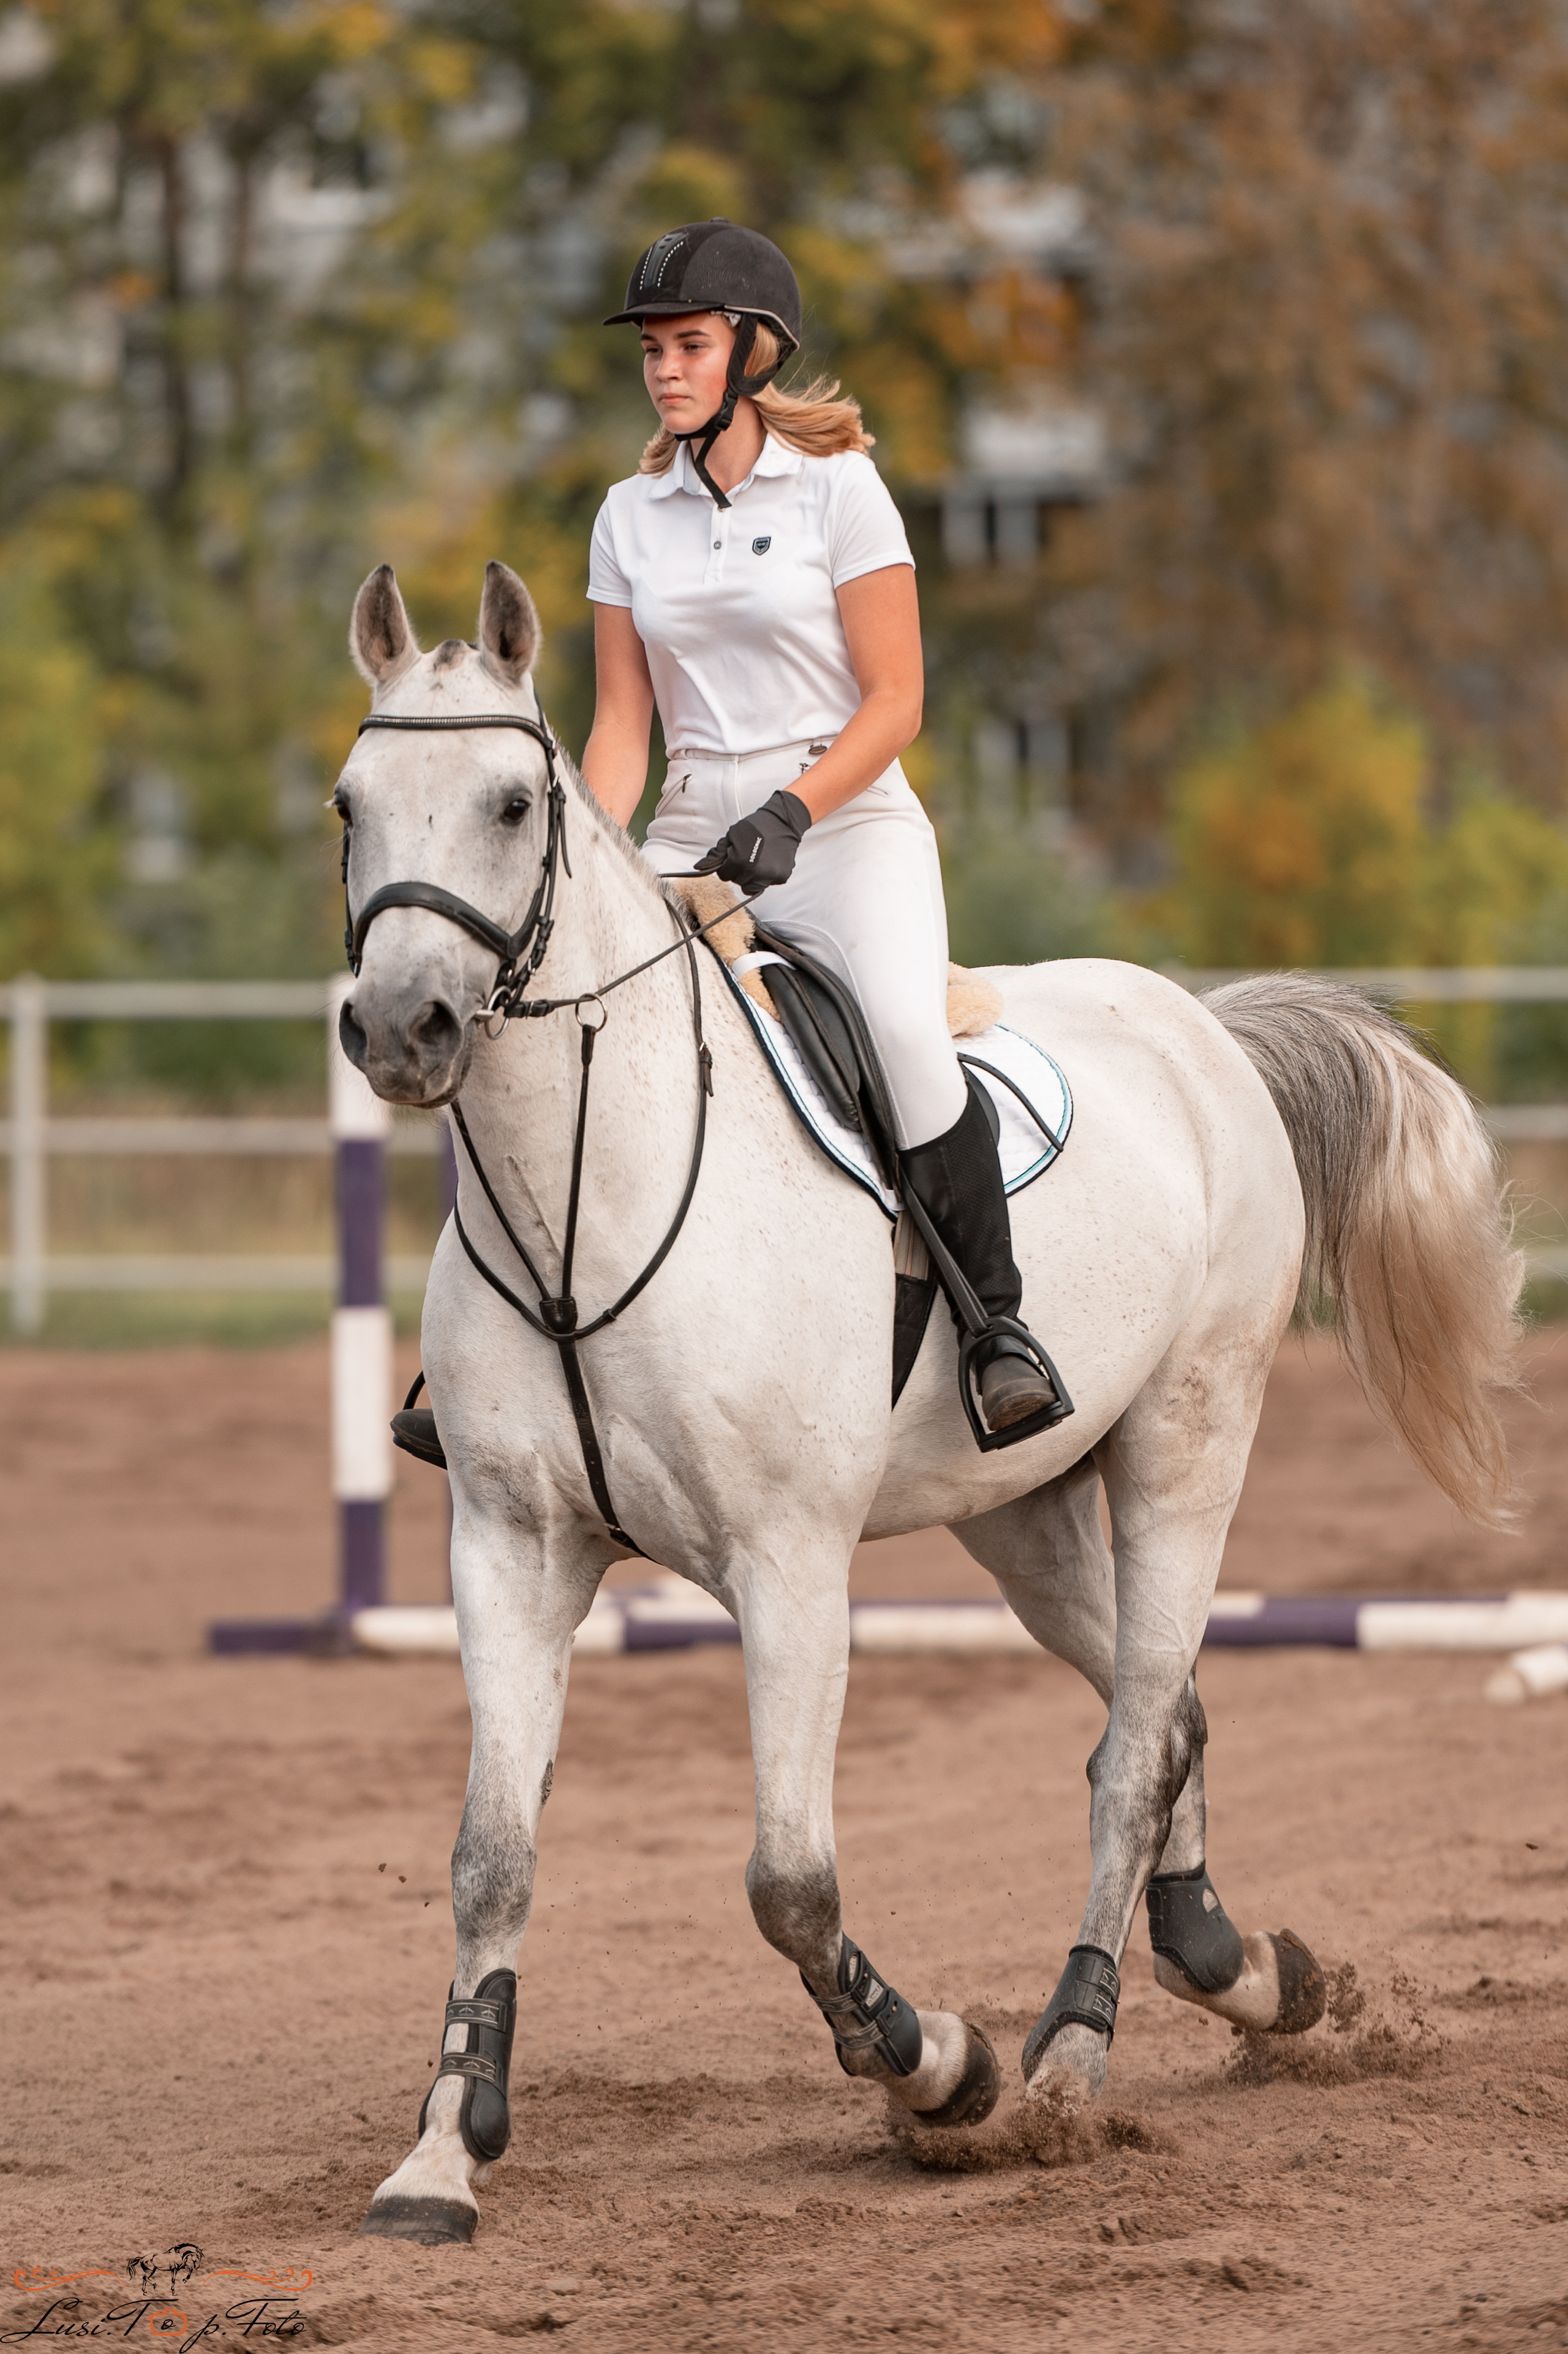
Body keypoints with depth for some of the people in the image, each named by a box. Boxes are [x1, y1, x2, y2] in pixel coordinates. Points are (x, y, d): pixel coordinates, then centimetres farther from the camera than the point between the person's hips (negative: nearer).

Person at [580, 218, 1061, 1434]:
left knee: (905, 1026, -33)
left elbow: (894, 702, -7)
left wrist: (790, 812, -21)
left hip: (848, 822, -5)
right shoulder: (632, 518, 10)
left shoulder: (838, 487, -3)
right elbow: (622, 721, 10)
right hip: (693, 834, 5)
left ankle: (1000, 1323, -21)